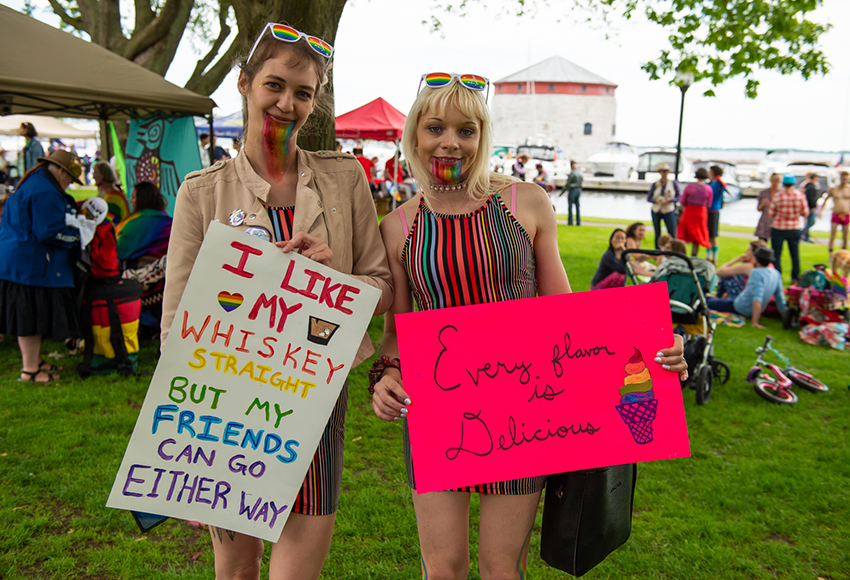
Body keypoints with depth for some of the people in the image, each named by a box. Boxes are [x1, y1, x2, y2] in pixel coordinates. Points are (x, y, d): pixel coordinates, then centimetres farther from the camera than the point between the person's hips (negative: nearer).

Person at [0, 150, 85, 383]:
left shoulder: (30, 185, 18)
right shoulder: (45, 192, -17)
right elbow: (50, 231, -22)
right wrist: (79, 234, -8)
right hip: (31, 264, -11)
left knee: (31, 315, 17)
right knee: (32, 315, -2)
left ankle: (35, 361, 27)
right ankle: (30, 370, 7)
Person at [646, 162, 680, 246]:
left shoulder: (674, 183, 0)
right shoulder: (655, 185, 3)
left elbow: (679, 196, 4)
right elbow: (648, 198, 6)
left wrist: (670, 199, -15)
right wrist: (656, 200, -15)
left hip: (668, 211, -2)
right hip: (656, 211, 2)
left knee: (672, 235, -11)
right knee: (657, 234, 8)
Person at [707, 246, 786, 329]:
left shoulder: (756, 273, -28)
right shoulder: (776, 274, -4)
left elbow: (757, 298, -37)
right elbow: (780, 297, 2)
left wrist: (755, 322, -39)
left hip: (740, 308, -8)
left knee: (712, 302, 14)